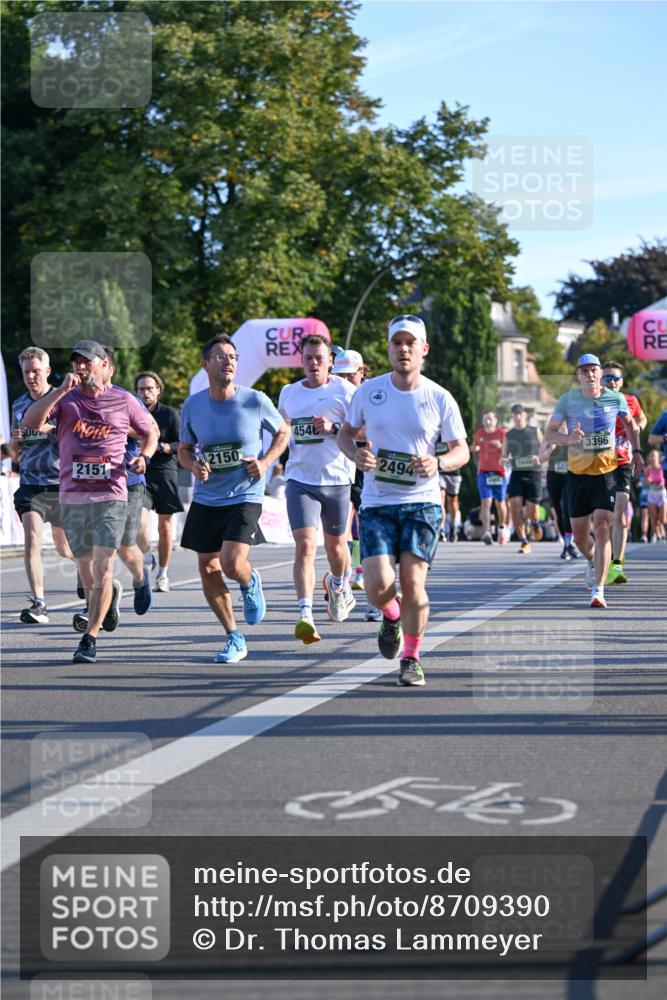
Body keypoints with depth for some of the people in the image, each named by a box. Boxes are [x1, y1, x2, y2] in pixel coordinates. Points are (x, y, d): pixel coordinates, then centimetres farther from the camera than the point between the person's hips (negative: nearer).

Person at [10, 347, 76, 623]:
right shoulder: (19, 406, 11)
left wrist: (52, 429, -23)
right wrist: (15, 443, -4)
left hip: (61, 484, -2)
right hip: (31, 484, 2)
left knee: (64, 547, 11)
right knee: (31, 539, -19)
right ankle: (38, 604, -22)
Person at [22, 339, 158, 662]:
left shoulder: (124, 401, 4)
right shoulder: (65, 399, 4)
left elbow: (150, 432, 19)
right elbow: (31, 421, -14)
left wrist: (144, 457, -1)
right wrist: (61, 390, -21)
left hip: (111, 496, -2)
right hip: (72, 498, 2)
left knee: (102, 569, -13)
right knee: (86, 573, 12)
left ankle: (90, 639, -11)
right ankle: (109, 597, 44)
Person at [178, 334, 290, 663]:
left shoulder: (255, 401, -7)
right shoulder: (193, 406, 0)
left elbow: (282, 432, 9)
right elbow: (184, 449, 13)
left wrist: (265, 462, -6)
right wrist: (194, 466, -10)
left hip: (245, 497, -4)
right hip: (206, 499, 4)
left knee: (232, 563, -19)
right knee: (208, 569, 4)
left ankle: (250, 583, 20)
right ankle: (234, 638, 19)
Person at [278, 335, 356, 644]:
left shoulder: (345, 391, -4)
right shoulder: (289, 393, 7)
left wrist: (333, 428, -21)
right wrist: (291, 450, 11)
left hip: (337, 479, -1)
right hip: (300, 480, 1)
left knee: (336, 545, 16)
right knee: (305, 545, -15)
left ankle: (338, 586, 49)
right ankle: (305, 616, -21)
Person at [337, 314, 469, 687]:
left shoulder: (440, 398, -2)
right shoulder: (369, 391, 2)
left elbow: (462, 450, 5)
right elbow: (346, 432, 15)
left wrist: (438, 464, -17)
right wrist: (356, 454, -8)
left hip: (422, 503, -1)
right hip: (377, 503, 1)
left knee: (413, 583, -9)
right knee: (379, 586, -12)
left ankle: (412, 658, 12)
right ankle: (392, 615, 26)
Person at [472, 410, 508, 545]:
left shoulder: (503, 433, -1)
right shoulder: (479, 433, 9)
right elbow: (475, 448, 25)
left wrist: (501, 446, -22)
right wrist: (474, 449, 1)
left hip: (499, 472, -1)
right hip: (484, 472, 1)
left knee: (500, 502, 10)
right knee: (485, 502, -13)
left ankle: (502, 527, 35)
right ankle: (486, 531, -23)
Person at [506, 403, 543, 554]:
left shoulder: (535, 432, 6)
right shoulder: (508, 435, 11)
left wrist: (539, 458, -12)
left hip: (533, 473, -2)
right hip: (516, 474, 2)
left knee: (532, 510, -9)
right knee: (515, 505, -17)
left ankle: (535, 523, 31)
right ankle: (524, 542, -7)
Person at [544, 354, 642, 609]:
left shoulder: (615, 399, -1)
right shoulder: (567, 400, -4)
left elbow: (630, 423, 19)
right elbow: (549, 433, -3)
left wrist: (636, 451, 7)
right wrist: (568, 439, -23)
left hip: (607, 472, -1)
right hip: (577, 473, 1)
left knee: (602, 528, -15)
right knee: (580, 536, 8)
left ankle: (598, 590, -15)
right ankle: (591, 561, 43)